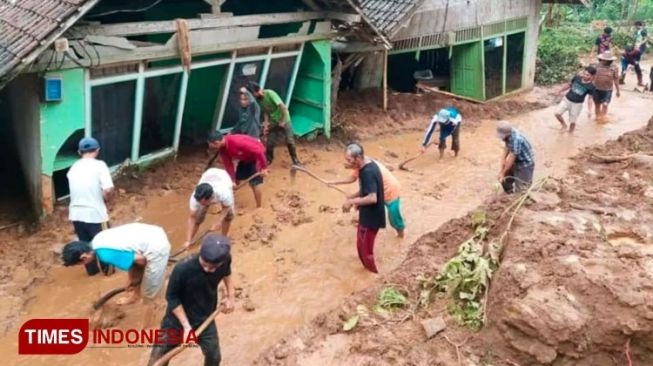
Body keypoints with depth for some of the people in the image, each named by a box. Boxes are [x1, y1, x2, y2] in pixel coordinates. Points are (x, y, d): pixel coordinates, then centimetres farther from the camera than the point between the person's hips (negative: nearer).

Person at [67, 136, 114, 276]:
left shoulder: (73, 168, 6)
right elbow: (108, 190, -22)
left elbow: (76, 190, 11)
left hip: (76, 213, 5)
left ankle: (92, 269, 37)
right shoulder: (99, 165, -12)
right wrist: (105, 201, -2)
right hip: (95, 213, -5)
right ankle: (107, 268, 31)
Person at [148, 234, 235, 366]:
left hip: (205, 318, 3)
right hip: (178, 318, -3)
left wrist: (231, 294, -1)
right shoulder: (183, 269, -36)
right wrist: (186, 326, -21)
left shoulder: (225, 260, -23)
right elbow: (172, 298, -19)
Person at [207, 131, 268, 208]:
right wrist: (232, 180, -13)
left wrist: (264, 167, -27)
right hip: (245, 158, 8)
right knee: (237, 179, 14)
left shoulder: (237, 142, -38)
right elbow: (228, 165, -6)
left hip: (257, 155, -8)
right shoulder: (222, 148, -14)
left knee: (254, 183, -10)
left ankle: (259, 208, 6)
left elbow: (258, 151, -34)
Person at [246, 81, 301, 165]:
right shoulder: (259, 99, -1)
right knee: (270, 143, 4)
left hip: (284, 121, -6)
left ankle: (295, 160, 17)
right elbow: (265, 112, 6)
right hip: (273, 123, 6)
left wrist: (282, 121, -20)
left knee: (290, 141, 0)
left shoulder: (270, 93, -24)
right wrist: (266, 125, -6)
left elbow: (283, 107, -26)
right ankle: (268, 160, 23)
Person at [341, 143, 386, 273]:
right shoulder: (368, 166, 3)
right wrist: (354, 196, 6)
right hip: (367, 215, 10)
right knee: (361, 246, 24)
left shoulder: (368, 172, -28)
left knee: (366, 251, 5)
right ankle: (369, 271, 41)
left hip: (371, 218, -10)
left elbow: (372, 198, -34)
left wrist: (351, 201, -25)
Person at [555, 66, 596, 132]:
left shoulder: (590, 86, -14)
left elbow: (590, 98, -6)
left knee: (572, 122, 5)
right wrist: (560, 91, 17)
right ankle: (564, 125, 16)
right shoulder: (577, 78, -9)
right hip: (567, 100, 2)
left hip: (577, 104, -2)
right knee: (557, 113, -13)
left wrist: (589, 110, -11)